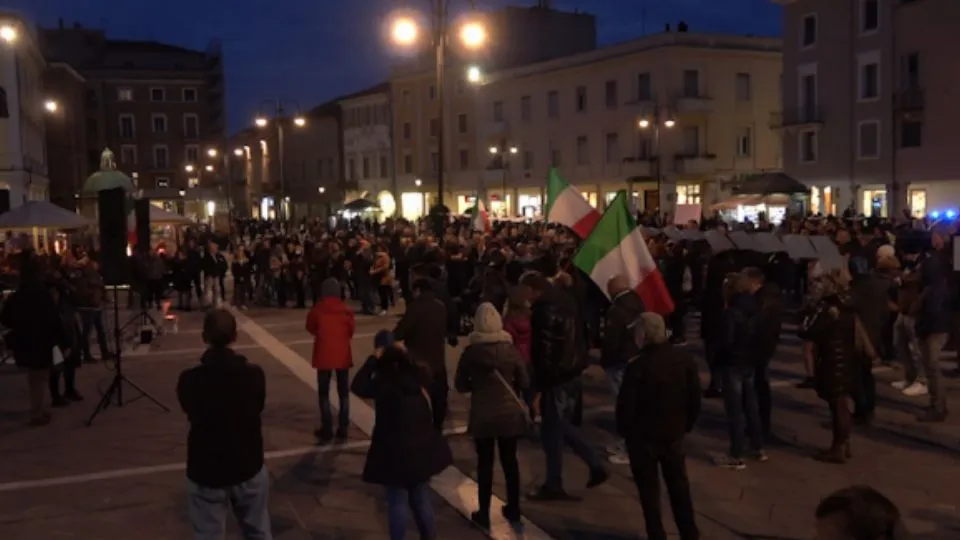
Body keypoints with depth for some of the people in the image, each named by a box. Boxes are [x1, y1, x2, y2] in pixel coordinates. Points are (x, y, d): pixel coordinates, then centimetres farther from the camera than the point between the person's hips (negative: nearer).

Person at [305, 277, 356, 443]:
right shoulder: (345, 310, -6)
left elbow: (310, 327, 4)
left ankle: (327, 430, 4)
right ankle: (343, 429, 13)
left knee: (324, 393, 8)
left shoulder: (317, 309, -8)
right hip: (342, 354, 1)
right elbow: (352, 329, 0)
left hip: (324, 355, -1)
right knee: (343, 393, 12)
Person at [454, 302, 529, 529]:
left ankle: (484, 514, 15)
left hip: (482, 416, -1)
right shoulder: (510, 349, -7)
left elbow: (460, 385, -3)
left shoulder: (470, 352, -10)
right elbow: (524, 383, -2)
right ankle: (513, 509, 26)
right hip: (510, 413, 2)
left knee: (485, 463, 9)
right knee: (510, 460, 16)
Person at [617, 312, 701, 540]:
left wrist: (623, 430, 0)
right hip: (674, 433, 5)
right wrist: (686, 425, 14)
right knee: (679, 485, 19)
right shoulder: (685, 358, -6)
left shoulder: (637, 366, -23)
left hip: (643, 435, -5)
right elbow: (695, 399, 2)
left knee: (649, 490, 10)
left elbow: (626, 405, -17)